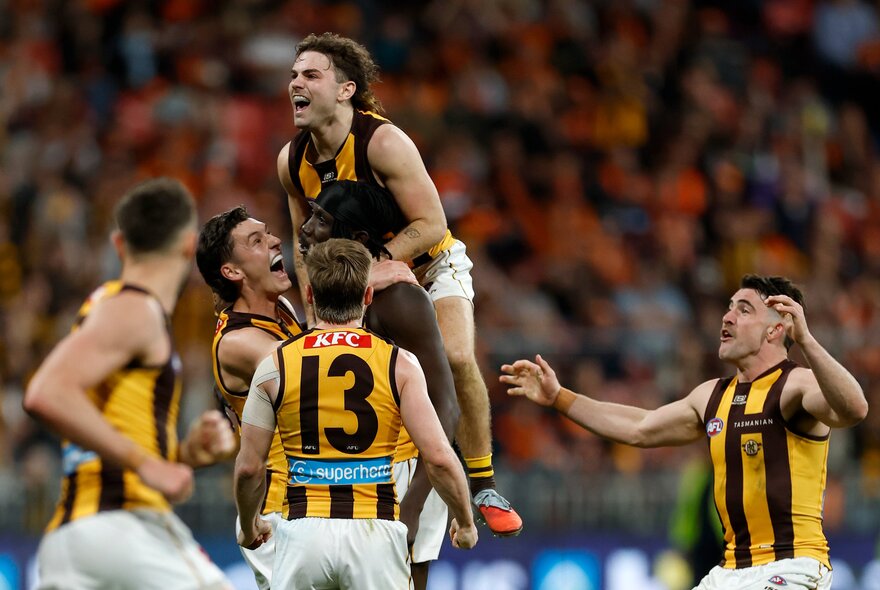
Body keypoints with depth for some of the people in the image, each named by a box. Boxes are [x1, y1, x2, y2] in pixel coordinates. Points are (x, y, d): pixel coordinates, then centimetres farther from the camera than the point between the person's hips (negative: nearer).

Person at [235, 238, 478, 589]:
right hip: (376, 533, -1)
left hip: (304, 533, 1)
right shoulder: (399, 364, 0)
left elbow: (249, 467, 5)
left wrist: (248, 526, 23)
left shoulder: (275, 366, 3)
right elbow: (438, 458, -6)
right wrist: (465, 522, 10)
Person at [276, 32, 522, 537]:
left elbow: (432, 226, -27)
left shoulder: (383, 142, -29)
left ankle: (484, 487, -12)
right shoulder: (293, 161, -11)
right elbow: (306, 240, 5)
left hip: (432, 265, -5)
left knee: (456, 358, -26)